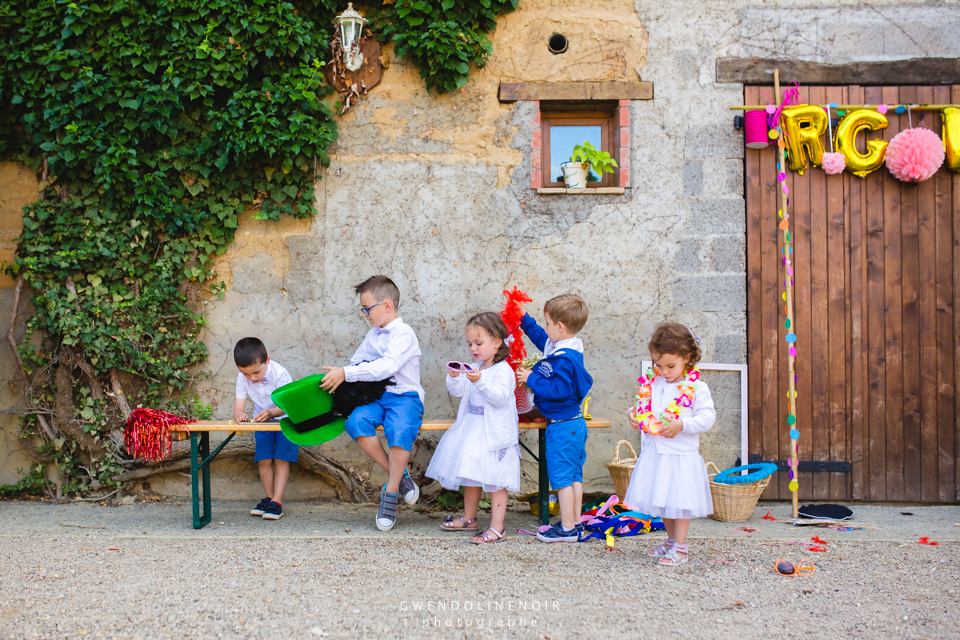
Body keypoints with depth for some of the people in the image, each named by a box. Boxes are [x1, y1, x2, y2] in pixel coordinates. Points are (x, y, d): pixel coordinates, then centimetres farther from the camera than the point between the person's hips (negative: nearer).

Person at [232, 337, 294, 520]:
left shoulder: (279, 373, -28)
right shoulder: (242, 379, -14)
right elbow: (238, 408, -15)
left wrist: (271, 413, -47)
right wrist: (239, 415, -40)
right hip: (261, 422, 4)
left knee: (281, 459, -12)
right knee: (263, 460, -3)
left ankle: (277, 502, -13)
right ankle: (269, 498, 10)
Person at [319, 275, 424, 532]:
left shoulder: (403, 333, -8)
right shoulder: (373, 335, 19)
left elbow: (387, 366, -23)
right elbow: (357, 363, 31)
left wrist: (346, 373, -25)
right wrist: (338, 377, 11)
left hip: (404, 397, -7)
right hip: (376, 397, 7)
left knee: (400, 430, -37)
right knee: (356, 422, -27)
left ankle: (391, 493, -19)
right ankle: (400, 475, -14)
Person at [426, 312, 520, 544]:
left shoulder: (503, 370, -12)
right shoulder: (473, 369, 11)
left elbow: (500, 397, -23)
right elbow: (458, 392, 8)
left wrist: (481, 382, -33)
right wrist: (454, 378, -11)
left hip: (494, 432, -8)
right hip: (472, 427, 8)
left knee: (494, 479, -6)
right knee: (471, 475, 18)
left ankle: (497, 527, -4)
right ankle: (469, 518, 32)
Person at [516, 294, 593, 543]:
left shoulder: (564, 358, -22)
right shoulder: (567, 349, 8)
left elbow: (558, 389, -27)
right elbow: (540, 337, 25)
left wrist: (532, 379, -18)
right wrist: (524, 319, 25)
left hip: (562, 426, -10)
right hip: (575, 422, 10)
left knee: (561, 476, -2)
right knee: (574, 474, 15)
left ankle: (567, 528, 4)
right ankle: (575, 523, 23)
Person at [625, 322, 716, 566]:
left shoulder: (697, 388, -11)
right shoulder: (653, 384, 4)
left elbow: (707, 417, -15)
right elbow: (644, 407, 15)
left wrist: (682, 425, -25)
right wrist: (633, 413, -5)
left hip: (681, 454, -5)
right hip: (655, 452, 6)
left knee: (679, 499, 0)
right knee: (662, 499, 16)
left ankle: (679, 548, 12)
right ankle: (671, 541, 33)